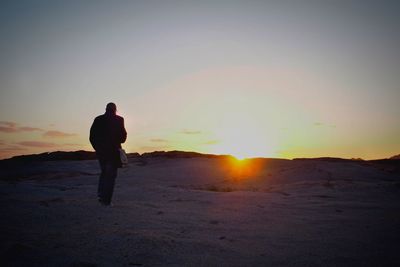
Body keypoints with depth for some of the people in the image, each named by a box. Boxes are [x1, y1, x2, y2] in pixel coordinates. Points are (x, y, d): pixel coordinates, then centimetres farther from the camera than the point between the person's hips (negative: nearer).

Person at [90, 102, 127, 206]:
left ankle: (101, 192, 8)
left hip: (101, 151, 4)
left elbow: (92, 136, 4)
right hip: (113, 150, -3)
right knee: (111, 174, 3)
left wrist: (97, 147, 14)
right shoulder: (118, 120, -4)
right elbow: (123, 136, -7)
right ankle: (106, 200, -1)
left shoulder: (98, 120, 6)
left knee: (104, 172, 22)